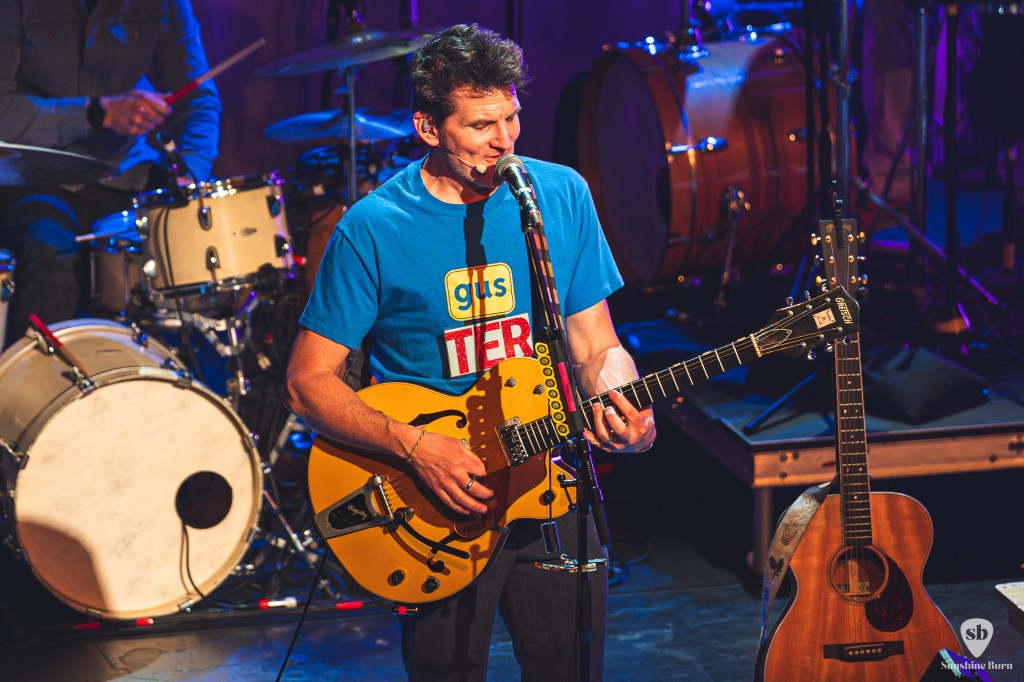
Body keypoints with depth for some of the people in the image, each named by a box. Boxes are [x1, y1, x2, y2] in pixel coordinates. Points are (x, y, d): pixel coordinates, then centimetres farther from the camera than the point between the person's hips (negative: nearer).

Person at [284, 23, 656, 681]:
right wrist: (417, 447, -21)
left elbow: (596, 345, 6)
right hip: (438, 501, -3)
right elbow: (309, 382, -8)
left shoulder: (562, 194, 0)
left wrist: (622, 404, -16)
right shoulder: (374, 229, -11)